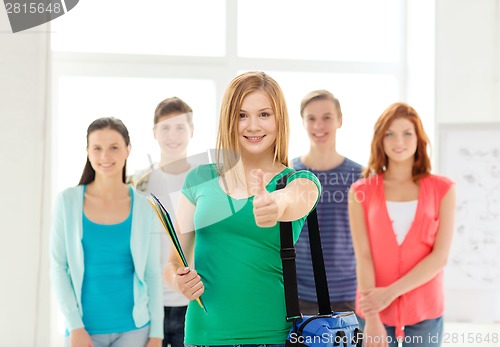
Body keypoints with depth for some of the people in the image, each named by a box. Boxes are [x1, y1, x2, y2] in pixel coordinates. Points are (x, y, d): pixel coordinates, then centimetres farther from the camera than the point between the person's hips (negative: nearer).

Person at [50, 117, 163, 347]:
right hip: (85, 329, 0)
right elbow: (58, 267, -1)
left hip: (134, 328, 0)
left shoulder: (144, 208, 0)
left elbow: (153, 274, 2)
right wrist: (75, 326, -8)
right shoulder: (68, 201, -2)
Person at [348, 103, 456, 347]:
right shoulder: (361, 192, 1)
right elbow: (363, 256, -7)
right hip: (375, 312, 0)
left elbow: (440, 256, -6)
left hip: (425, 312, 0)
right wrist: (371, 319, -16)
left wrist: (391, 292, -15)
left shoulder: (442, 189, 2)